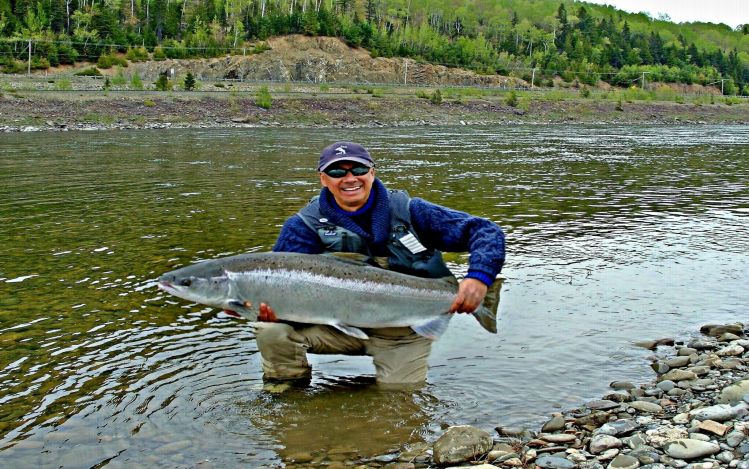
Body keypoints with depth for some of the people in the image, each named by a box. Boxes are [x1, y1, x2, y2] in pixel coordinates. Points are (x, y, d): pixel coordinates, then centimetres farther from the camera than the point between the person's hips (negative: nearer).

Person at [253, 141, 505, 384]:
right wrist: (272, 308, -40)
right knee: (272, 331, -21)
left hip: (404, 333, 1)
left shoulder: (408, 211, -8)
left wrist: (479, 277, -31)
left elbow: (486, 232, -11)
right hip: (341, 326, 0)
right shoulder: (303, 226, -8)